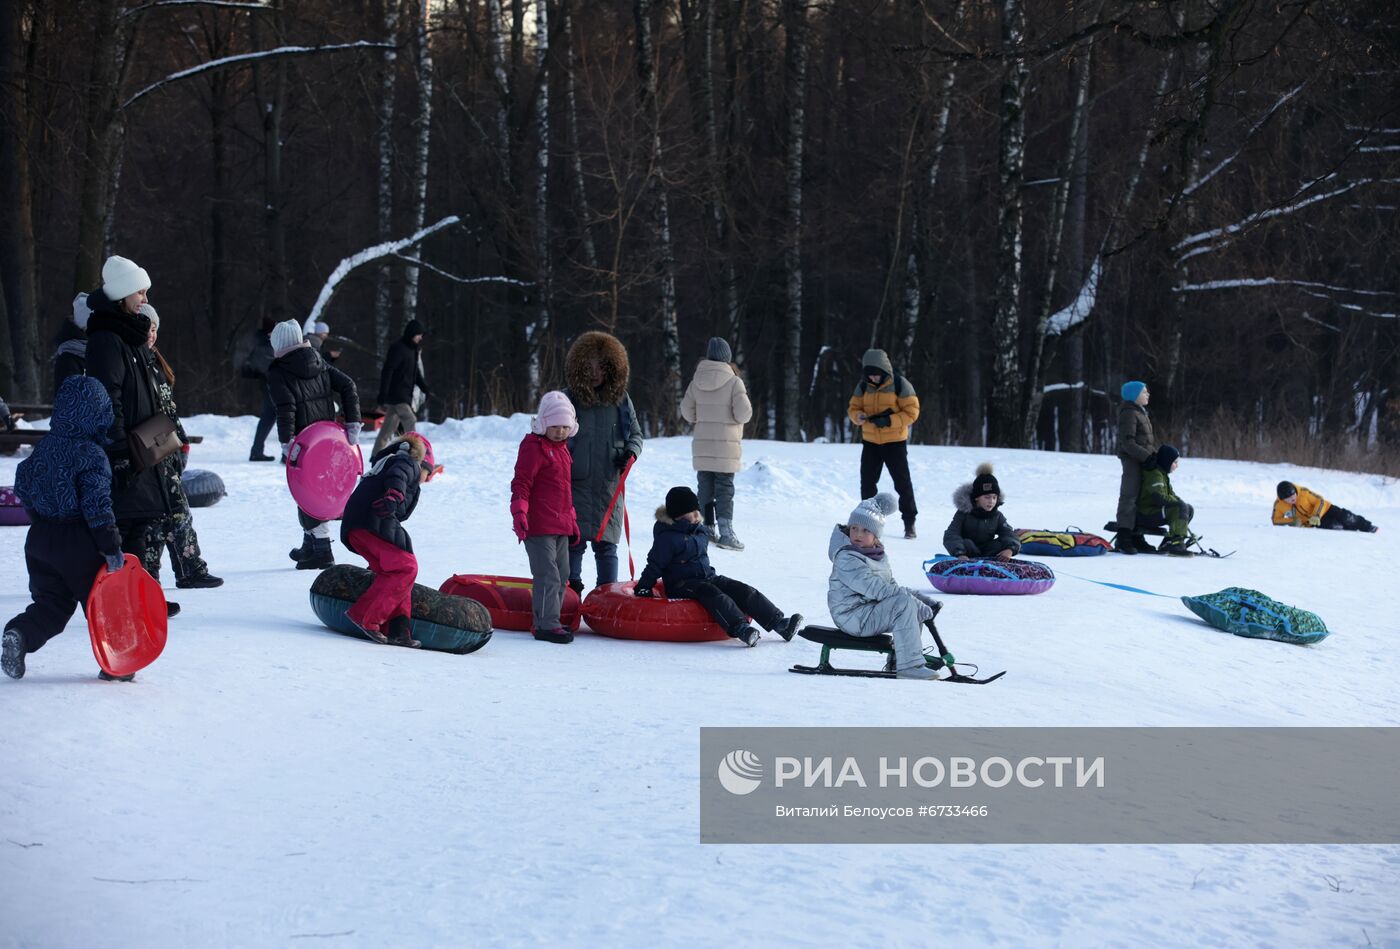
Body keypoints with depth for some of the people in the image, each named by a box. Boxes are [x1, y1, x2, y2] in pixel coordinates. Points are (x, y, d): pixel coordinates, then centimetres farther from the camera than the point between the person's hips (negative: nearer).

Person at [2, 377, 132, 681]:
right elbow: (97, 506, -20)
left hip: (40, 538, 6)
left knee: (50, 602, 15)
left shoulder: (43, 448, 5)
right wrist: (112, 548, -16)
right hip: (79, 544, -6)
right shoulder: (92, 456, -17)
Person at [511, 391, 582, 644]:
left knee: (562, 575, 13)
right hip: (539, 526, -9)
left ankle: (549, 620, 22)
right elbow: (521, 483, -14)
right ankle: (546, 625, -10)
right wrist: (519, 512, -26)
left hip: (561, 527, 9)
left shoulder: (562, 448, 18)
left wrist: (572, 522, 28)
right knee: (547, 575, -11)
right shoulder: (533, 447, -8)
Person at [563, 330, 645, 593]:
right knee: (573, 542, 0)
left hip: (609, 484, 2)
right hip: (575, 484, -2)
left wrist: (631, 451, -5)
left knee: (607, 544, 5)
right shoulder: (568, 400, -2)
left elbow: (635, 433, 16)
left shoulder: (620, 399, 6)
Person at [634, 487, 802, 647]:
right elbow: (655, 566, -10)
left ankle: (779, 622, -22)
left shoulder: (699, 530, 13)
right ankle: (741, 629, -54)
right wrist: (643, 589, -12)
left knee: (743, 591, -12)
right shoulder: (667, 537, -12)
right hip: (681, 585, -8)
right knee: (713, 595, -36)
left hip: (707, 576, 8)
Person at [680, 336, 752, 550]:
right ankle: (725, 531, -8)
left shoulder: (697, 381, 2)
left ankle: (707, 529, 17)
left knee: (705, 487, 13)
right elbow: (743, 414, -13)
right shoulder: (733, 382, -11)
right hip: (726, 445, -4)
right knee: (724, 488, -1)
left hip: (701, 444, 4)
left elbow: (687, 411, 8)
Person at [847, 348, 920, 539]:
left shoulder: (900, 385, -11)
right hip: (870, 442, 4)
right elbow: (853, 407, 7)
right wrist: (858, 416, -17)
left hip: (895, 442, -4)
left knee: (902, 483, -2)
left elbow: (911, 412, -12)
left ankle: (909, 523, 7)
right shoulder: (863, 386, 2)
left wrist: (889, 421, -24)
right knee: (867, 482, 8)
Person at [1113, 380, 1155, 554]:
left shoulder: (1142, 413, 20)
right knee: (1130, 497, -10)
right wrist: (1147, 456, -24)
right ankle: (1123, 540, -9)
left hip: (1144, 461, 10)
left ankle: (1136, 538, 18)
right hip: (1133, 461, -10)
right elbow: (1128, 442, -20)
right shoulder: (1129, 414, -12)